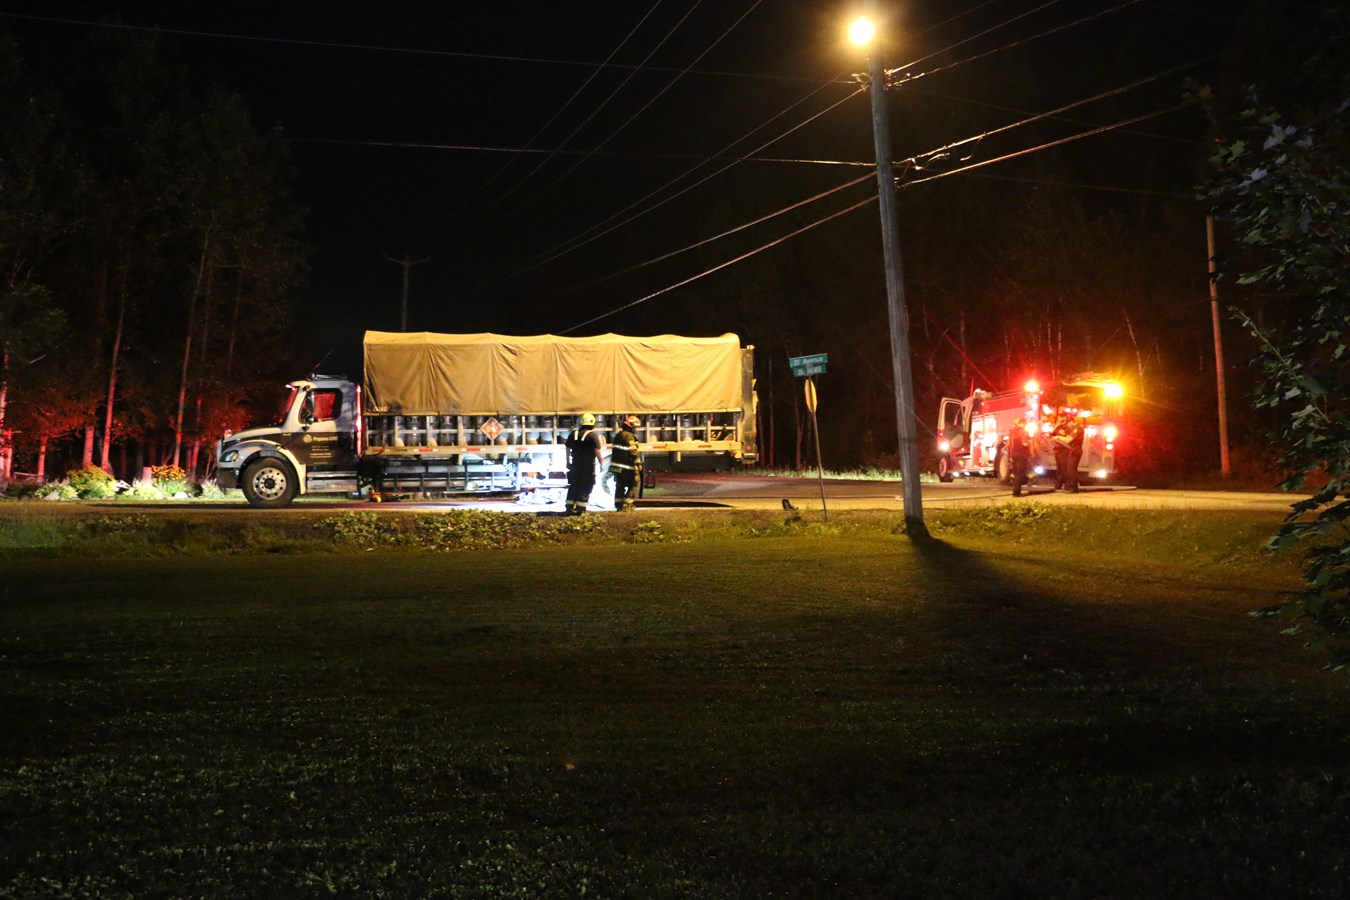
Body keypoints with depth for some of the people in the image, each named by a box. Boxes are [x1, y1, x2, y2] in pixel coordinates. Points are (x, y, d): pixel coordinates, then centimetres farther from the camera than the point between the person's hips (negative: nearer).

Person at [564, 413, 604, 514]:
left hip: (575, 464, 5)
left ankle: (570, 508, 10)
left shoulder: (573, 434, 8)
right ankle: (580, 509, -1)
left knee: (573, 486, 12)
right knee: (585, 487, 1)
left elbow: (568, 449, 12)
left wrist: (568, 462, 20)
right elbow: (597, 451, -13)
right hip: (588, 465, -5)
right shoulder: (593, 435, -9)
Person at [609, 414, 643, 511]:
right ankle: (627, 503, -6)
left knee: (619, 486, 13)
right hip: (627, 467, -9)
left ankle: (619, 504, 14)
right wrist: (638, 463, -17)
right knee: (633, 485, 0)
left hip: (616, 465, 9)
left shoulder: (618, 435, 15)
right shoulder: (629, 436, -14)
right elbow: (633, 451, -20)